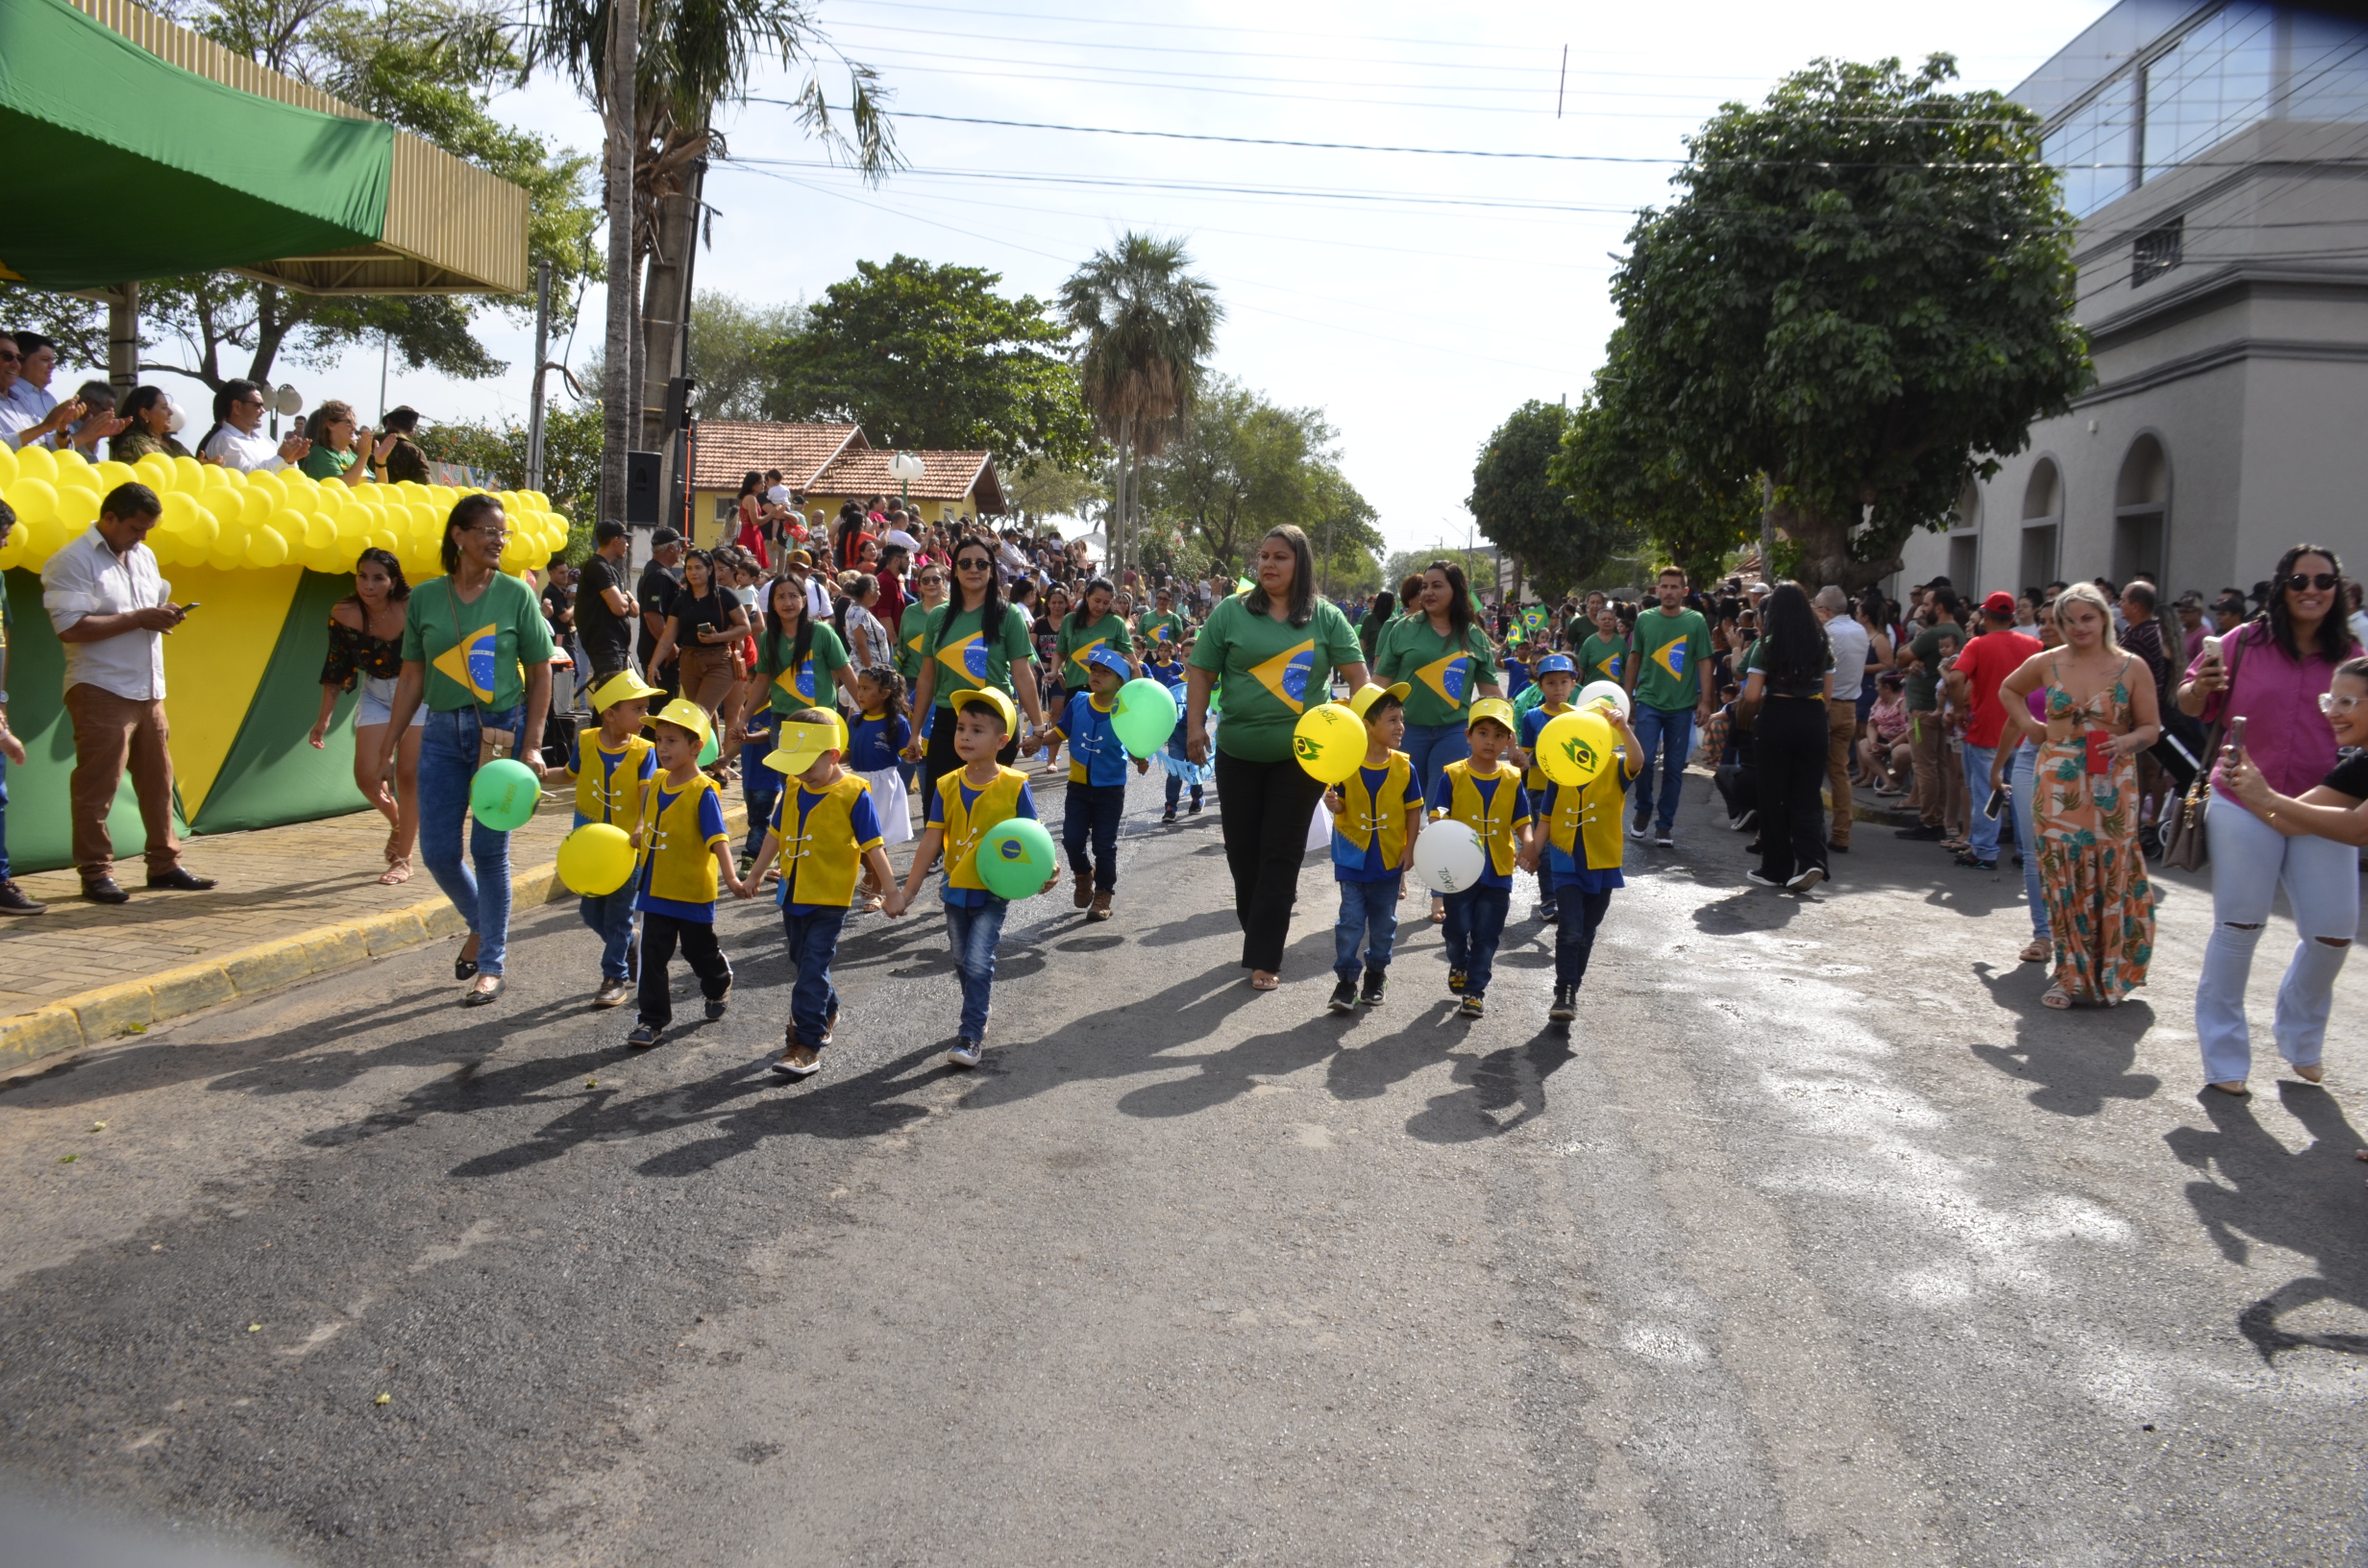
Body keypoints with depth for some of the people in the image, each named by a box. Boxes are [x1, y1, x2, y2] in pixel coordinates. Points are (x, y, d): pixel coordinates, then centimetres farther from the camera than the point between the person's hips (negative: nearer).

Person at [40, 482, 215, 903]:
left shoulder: (144, 556, 16)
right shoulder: (73, 561, -8)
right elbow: (70, 628, -18)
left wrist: (166, 614, 5)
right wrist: (138, 619, -17)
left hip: (148, 690, 7)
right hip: (99, 692, -7)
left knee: (158, 781, 10)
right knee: (97, 788, -3)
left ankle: (165, 864, 17)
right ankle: (95, 873, 3)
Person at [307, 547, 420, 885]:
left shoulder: (413, 609, -23)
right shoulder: (344, 614, -16)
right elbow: (336, 669, -5)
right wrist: (323, 719, -5)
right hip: (375, 694, 3)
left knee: (409, 774, -5)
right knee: (366, 775, -4)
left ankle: (403, 860, 5)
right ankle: (396, 822, 30)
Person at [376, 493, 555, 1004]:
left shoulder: (516, 594, -3)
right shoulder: (425, 599, 4)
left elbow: (540, 675, -2)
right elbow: (412, 678, 8)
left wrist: (531, 746, -9)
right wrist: (389, 744, 6)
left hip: (502, 731, -3)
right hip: (443, 733, 3)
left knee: (489, 850, 1)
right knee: (438, 852, 4)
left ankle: (492, 965, 13)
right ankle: (483, 926, 32)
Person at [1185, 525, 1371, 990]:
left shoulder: (1326, 617, 2)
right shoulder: (1231, 611, 1)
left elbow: (1357, 676, 2)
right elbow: (1201, 672, 3)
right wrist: (1195, 725, -8)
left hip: (1300, 757, -1)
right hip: (1238, 754, 1)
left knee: (1280, 857, 0)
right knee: (1242, 851, 9)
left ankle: (1264, 958, 3)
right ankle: (1258, 933, 29)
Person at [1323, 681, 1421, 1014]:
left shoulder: (1404, 767, -7)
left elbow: (1413, 811, 0)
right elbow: (1341, 808, -3)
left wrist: (1410, 849, -5)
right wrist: (1333, 804, -25)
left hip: (1390, 859, 2)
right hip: (1353, 858, -2)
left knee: (1383, 921, 13)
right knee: (1351, 920, 1)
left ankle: (1377, 973, 29)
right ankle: (1346, 979, 9)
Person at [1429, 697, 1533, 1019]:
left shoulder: (1512, 780, 1)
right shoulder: (1452, 776, -7)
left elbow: (1521, 821, 3)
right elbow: (1437, 816, -9)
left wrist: (1527, 844, -17)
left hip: (1497, 871, 2)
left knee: (1486, 935, 6)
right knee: (1457, 929, 9)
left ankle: (1476, 989, 18)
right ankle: (1458, 965, 40)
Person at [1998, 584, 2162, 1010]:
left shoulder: (2131, 668, 0)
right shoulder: (2046, 663, 5)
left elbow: (2151, 726, 3)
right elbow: (2008, 690, 25)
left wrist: (2129, 741, -17)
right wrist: (2027, 724, 10)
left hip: (2112, 786, -1)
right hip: (2057, 783, 1)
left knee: (2110, 876, 0)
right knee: (2063, 877, 0)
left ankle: (2110, 972, 16)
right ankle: (2071, 973, 9)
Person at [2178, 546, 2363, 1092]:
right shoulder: (2246, 642, -2)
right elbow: (2191, 707, 5)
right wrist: (2201, 685, -16)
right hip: (2245, 803, -2)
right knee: (2238, 926, 1)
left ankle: (2299, 1034, 31)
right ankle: (2224, 1055, 14)